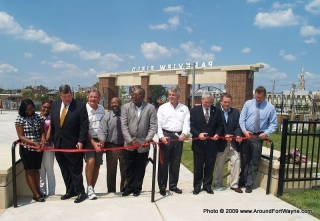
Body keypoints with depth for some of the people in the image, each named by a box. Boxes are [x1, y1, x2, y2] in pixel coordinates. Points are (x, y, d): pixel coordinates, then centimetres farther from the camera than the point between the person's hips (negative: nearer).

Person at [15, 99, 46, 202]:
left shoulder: (38, 117, 3)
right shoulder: (19, 119, -7)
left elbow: (42, 131, 6)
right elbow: (21, 136, -10)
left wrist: (43, 138, -16)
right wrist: (33, 143, -21)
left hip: (38, 148, 3)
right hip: (26, 149, -3)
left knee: (36, 170, 13)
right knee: (29, 171, 5)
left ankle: (38, 191, 22)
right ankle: (36, 194, 10)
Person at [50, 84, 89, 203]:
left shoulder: (80, 105, -10)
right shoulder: (55, 104, 7)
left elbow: (84, 125, -11)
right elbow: (52, 124, 12)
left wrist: (81, 141, -15)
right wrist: (53, 140, 10)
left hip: (73, 144, -5)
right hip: (58, 143, 5)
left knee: (76, 170, 2)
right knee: (64, 170, 13)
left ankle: (80, 192, 13)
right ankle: (70, 190, 25)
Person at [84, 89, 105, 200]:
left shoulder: (102, 109, 4)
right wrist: (93, 142, -15)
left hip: (99, 140, 5)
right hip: (88, 140, -5)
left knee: (97, 165, 7)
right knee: (90, 161, -24)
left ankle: (91, 189, 20)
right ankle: (89, 187, -8)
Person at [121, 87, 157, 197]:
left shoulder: (151, 108, -2)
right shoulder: (125, 107, 0)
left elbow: (153, 126, -4)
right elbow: (124, 125, -4)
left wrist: (147, 140, -15)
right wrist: (130, 140, -13)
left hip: (143, 144, -1)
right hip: (129, 144, 1)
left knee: (140, 168, 10)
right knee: (129, 167, 11)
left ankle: (137, 188, 25)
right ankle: (130, 187, 27)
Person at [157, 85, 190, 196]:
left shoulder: (184, 108, 6)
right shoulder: (163, 107, 2)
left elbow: (186, 123, -2)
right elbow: (158, 123, -3)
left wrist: (184, 133, -20)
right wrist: (161, 136, -15)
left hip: (178, 136, 2)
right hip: (166, 136, -2)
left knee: (176, 162, 11)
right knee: (163, 162, 4)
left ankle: (173, 185, 25)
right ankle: (162, 186, 15)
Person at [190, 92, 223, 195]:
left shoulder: (217, 111, 4)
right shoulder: (194, 110, -1)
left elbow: (220, 126, 5)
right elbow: (191, 126, -6)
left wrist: (217, 134, -14)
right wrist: (198, 134, -22)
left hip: (212, 143, 2)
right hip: (199, 143, -2)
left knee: (210, 166, 11)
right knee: (198, 166, 8)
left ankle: (207, 186, 26)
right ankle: (197, 186, 22)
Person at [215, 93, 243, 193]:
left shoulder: (236, 112, 5)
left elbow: (238, 126, 0)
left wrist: (238, 135, -19)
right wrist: (224, 136, -20)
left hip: (233, 142, 2)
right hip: (221, 142, -2)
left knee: (236, 161, -6)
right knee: (219, 164, 11)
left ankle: (234, 184, 10)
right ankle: (218, 184, 28)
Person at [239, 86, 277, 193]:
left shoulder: (270, 107, -2)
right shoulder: (248, 103, 1)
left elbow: (274, 124, 0)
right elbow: (242, 119, 0)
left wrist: (266, 133, -16)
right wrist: (244, 130, -14)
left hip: (258, 137, -1)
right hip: (246, 135, 1)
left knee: (254, 161, 5)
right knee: (244, 159, 13)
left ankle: (249, 184, 15)